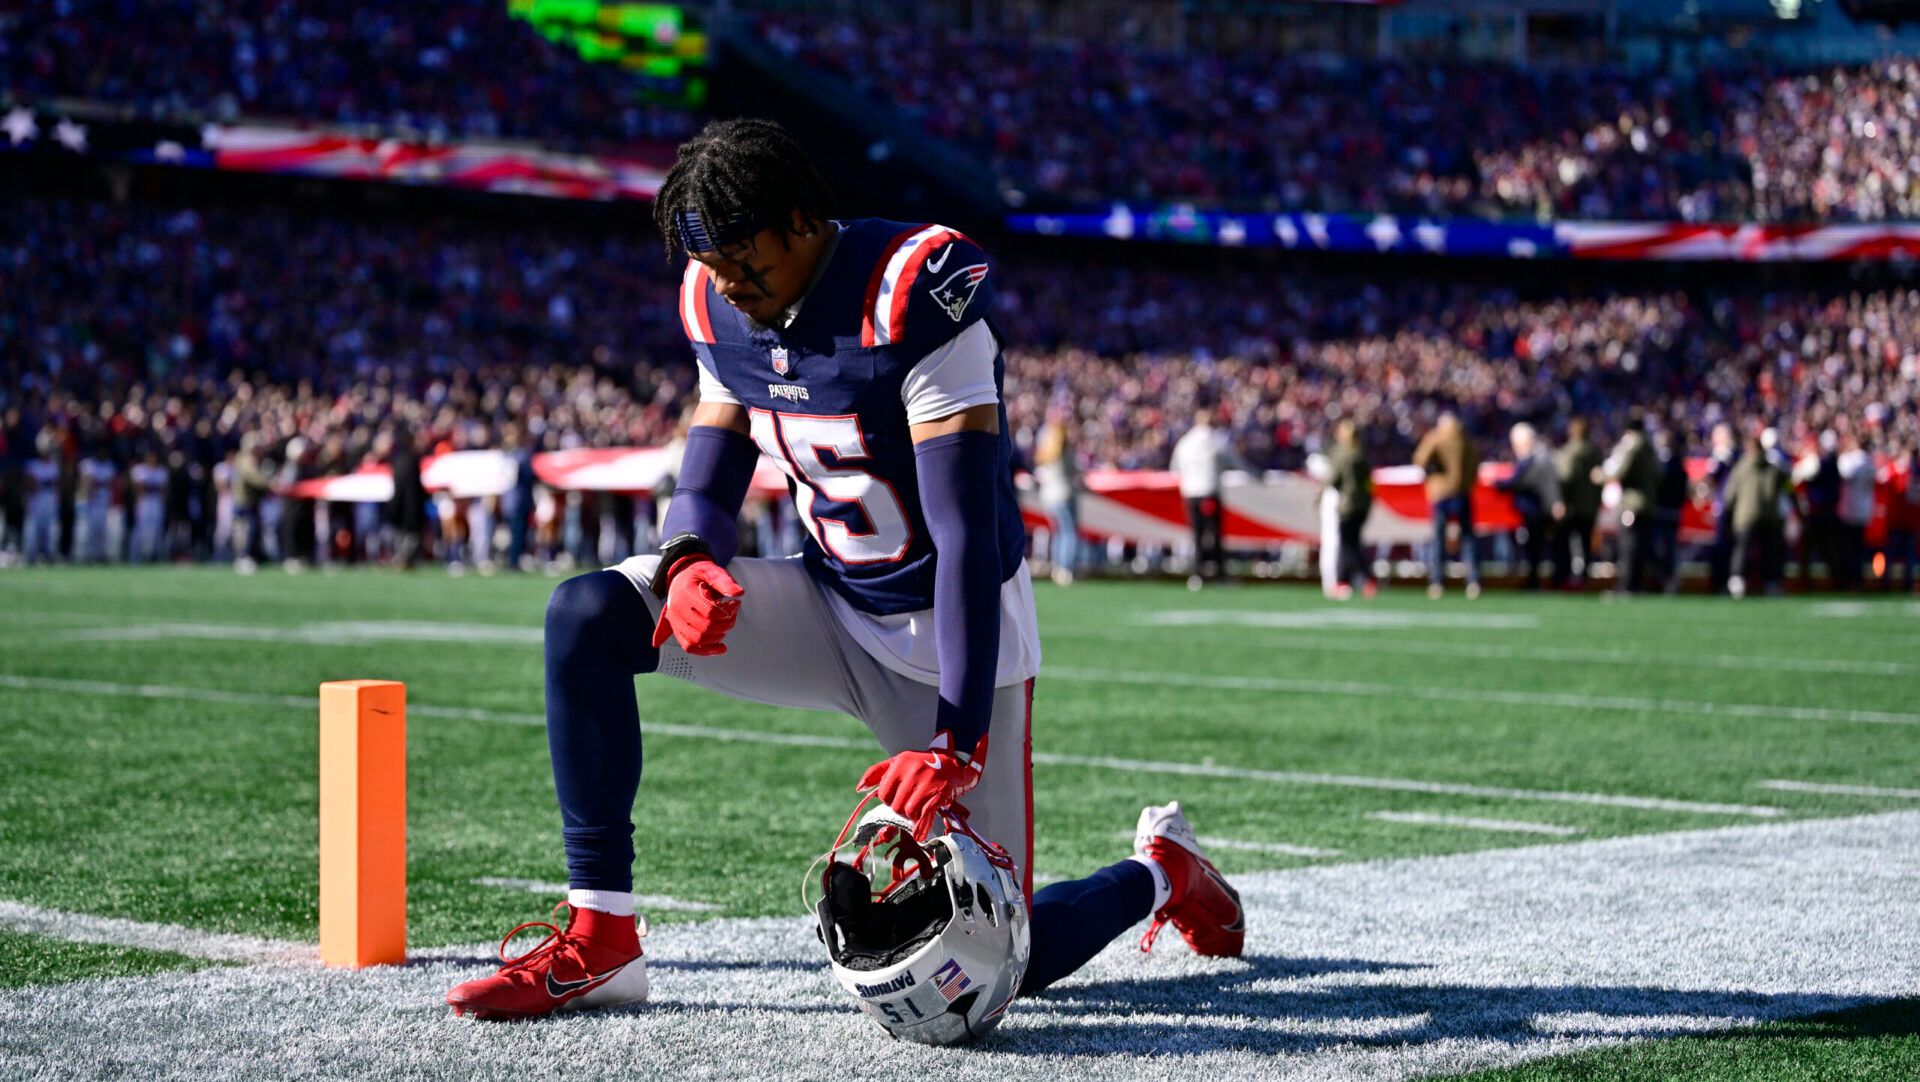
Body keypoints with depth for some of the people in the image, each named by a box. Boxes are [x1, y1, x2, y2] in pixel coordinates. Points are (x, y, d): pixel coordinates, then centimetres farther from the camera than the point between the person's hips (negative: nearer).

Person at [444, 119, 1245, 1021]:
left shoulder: (916, 300, -25)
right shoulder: (722, 309, -3)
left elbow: (967, 534, -28)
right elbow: (708, 480, 2)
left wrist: (957, 740, -34)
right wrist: (690, 565, -24)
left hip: (947, 632, -6)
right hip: (830, 607, 6)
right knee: (586, 617, -15)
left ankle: (1159, 871, 30)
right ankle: (598, 941, -11)